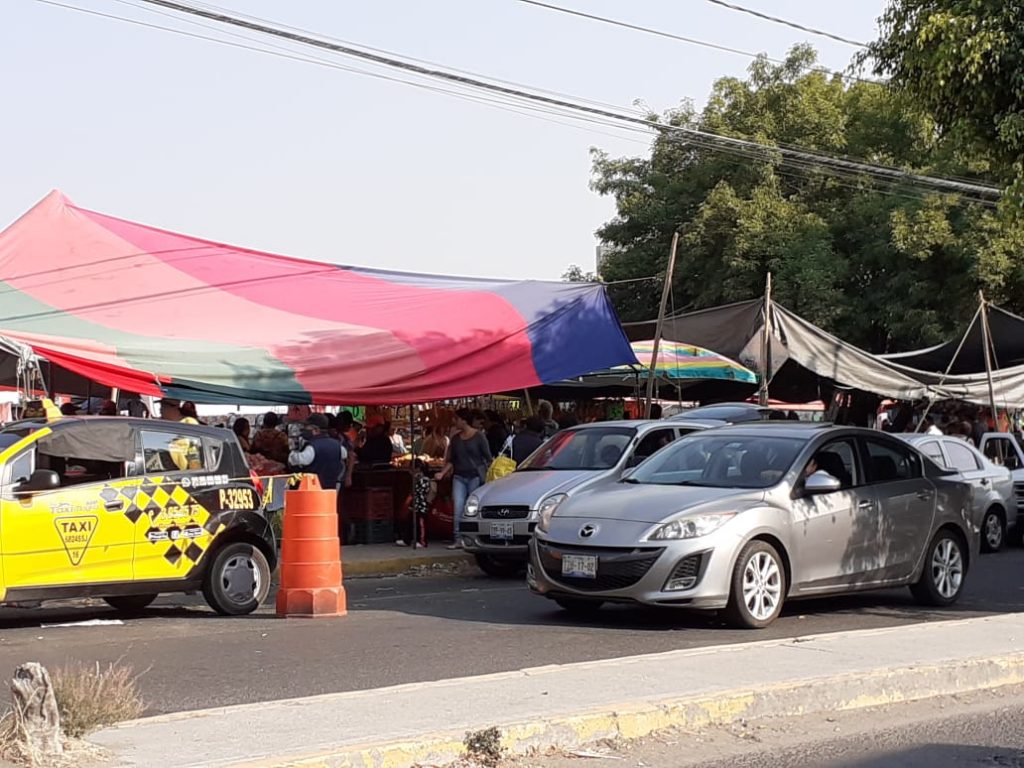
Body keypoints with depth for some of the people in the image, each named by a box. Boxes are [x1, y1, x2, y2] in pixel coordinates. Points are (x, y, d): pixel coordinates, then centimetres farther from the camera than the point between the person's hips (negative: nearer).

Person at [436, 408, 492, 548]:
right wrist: (442, 473, 5)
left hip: (475, 477, -4)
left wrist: (487, 476, -8)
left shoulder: (479, 436, -2)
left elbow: (488, 458, -1)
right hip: (459, 477, 4)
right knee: (458, 508, -7)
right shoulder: (456, 438, 12)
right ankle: (458, 539, -6)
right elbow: (451, 460, 18)